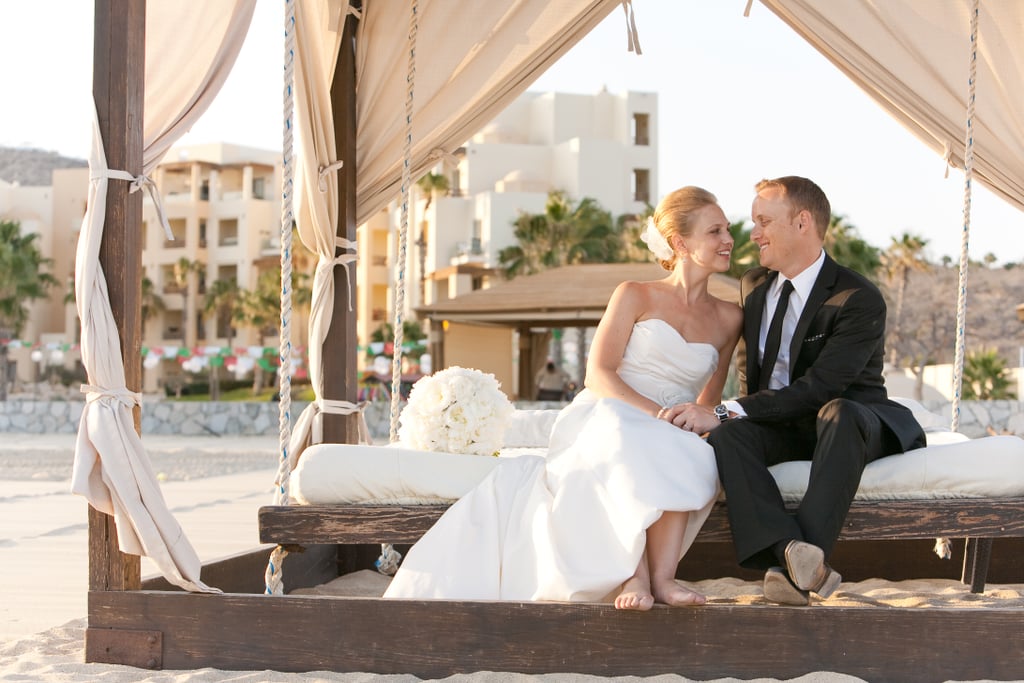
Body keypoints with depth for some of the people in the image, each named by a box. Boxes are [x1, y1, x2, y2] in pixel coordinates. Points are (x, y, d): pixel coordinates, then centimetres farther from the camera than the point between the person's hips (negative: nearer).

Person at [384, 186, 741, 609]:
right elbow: (598, 375, -3)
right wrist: (655, 412, -20)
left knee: (691, 457, -37)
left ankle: (659, 575, -45)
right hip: (604, 419, -3)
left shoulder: (728, 319, 19)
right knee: (630, 440, -41)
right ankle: (637, 574, -44)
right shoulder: (636, 296, 9)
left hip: (670, 442, 3)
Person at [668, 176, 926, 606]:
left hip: (853, 423, -5)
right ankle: (794, 555, -47)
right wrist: (731, 418, -4)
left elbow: (816, 388, -25)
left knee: (837, 413, -40)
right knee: (727, 435, -27)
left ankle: (802, 561, -46)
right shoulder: (752, 286, 6)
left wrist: (724, 412, -30)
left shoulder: (860, 300, -17)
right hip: (779, 428, 5)